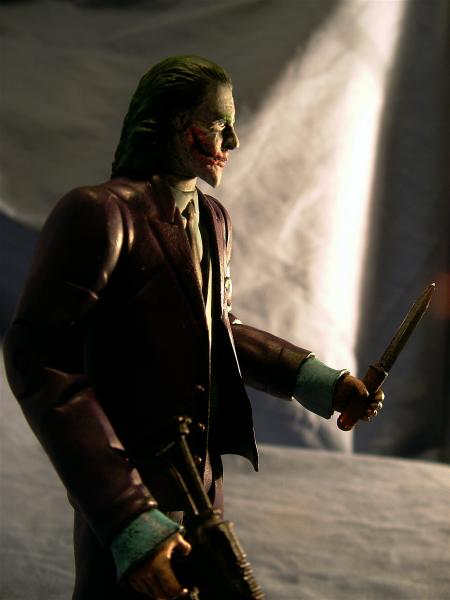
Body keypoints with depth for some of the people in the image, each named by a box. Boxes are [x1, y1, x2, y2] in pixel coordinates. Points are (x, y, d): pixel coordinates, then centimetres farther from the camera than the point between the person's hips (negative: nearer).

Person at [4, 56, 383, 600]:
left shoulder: (213, 219, 8)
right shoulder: (99, 213, -18)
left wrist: (313, 380, 3)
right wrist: (126, 521, -28)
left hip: (203, 480, 8)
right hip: (129, 490, -8)